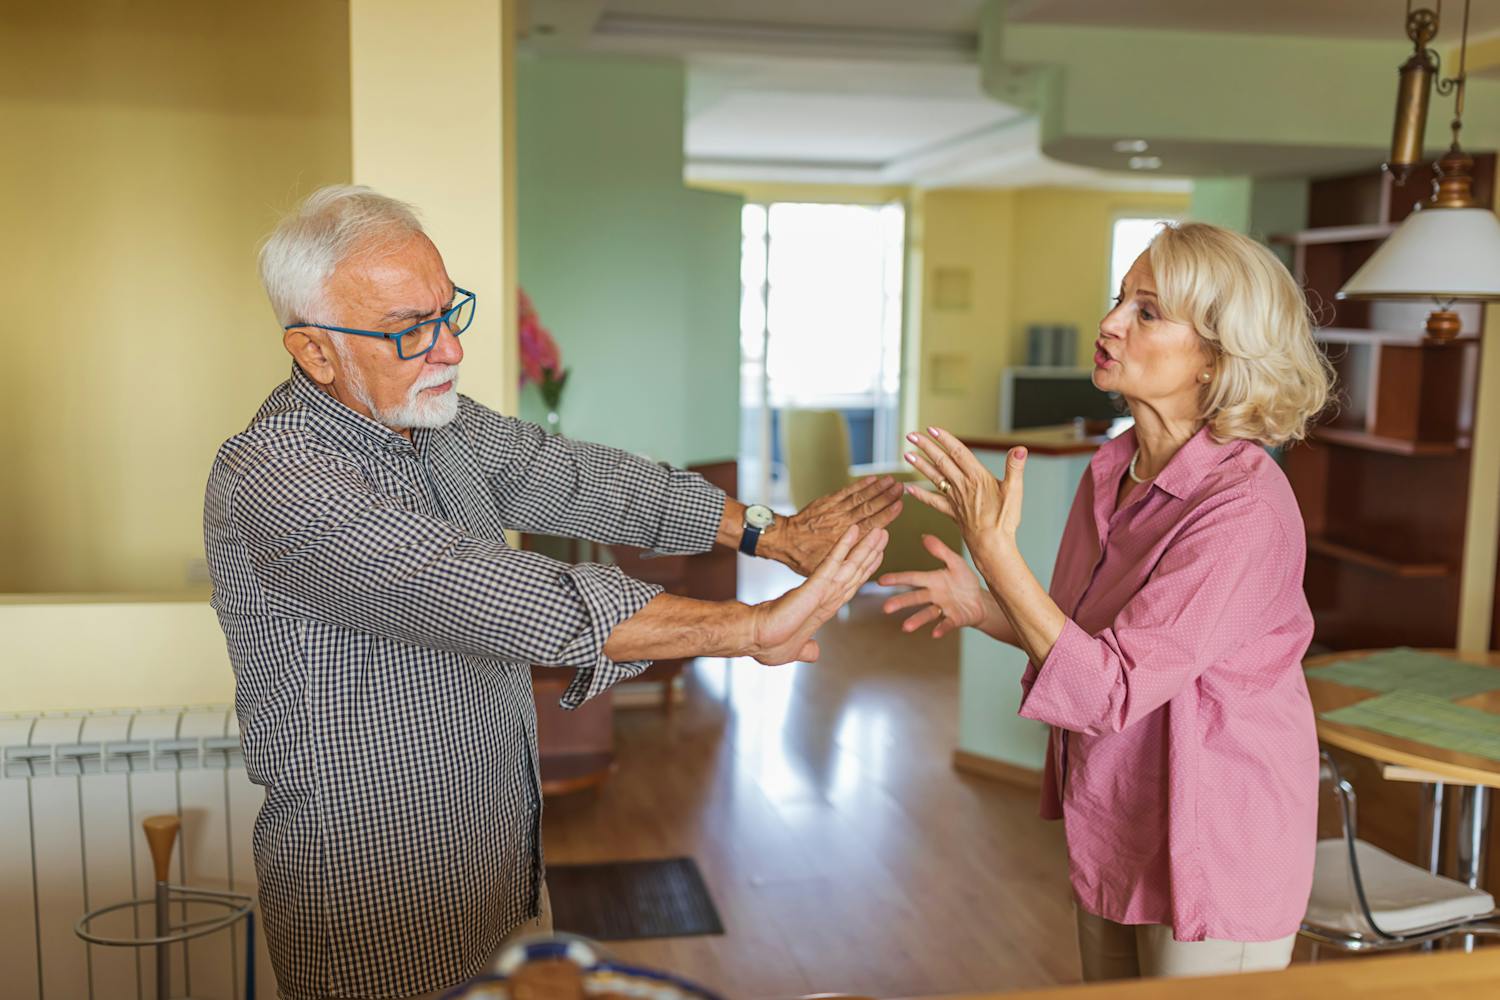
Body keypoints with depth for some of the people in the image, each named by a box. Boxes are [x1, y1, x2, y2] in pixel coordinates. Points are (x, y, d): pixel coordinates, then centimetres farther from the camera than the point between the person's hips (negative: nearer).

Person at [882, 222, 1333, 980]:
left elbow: (1110, 691, -27)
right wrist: (984, 609, -6)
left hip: (1211, 857, -7)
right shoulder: (1111, 471, -1)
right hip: (1112, 833, 7)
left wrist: (995, 551, -28)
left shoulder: (1244, 507, -25)